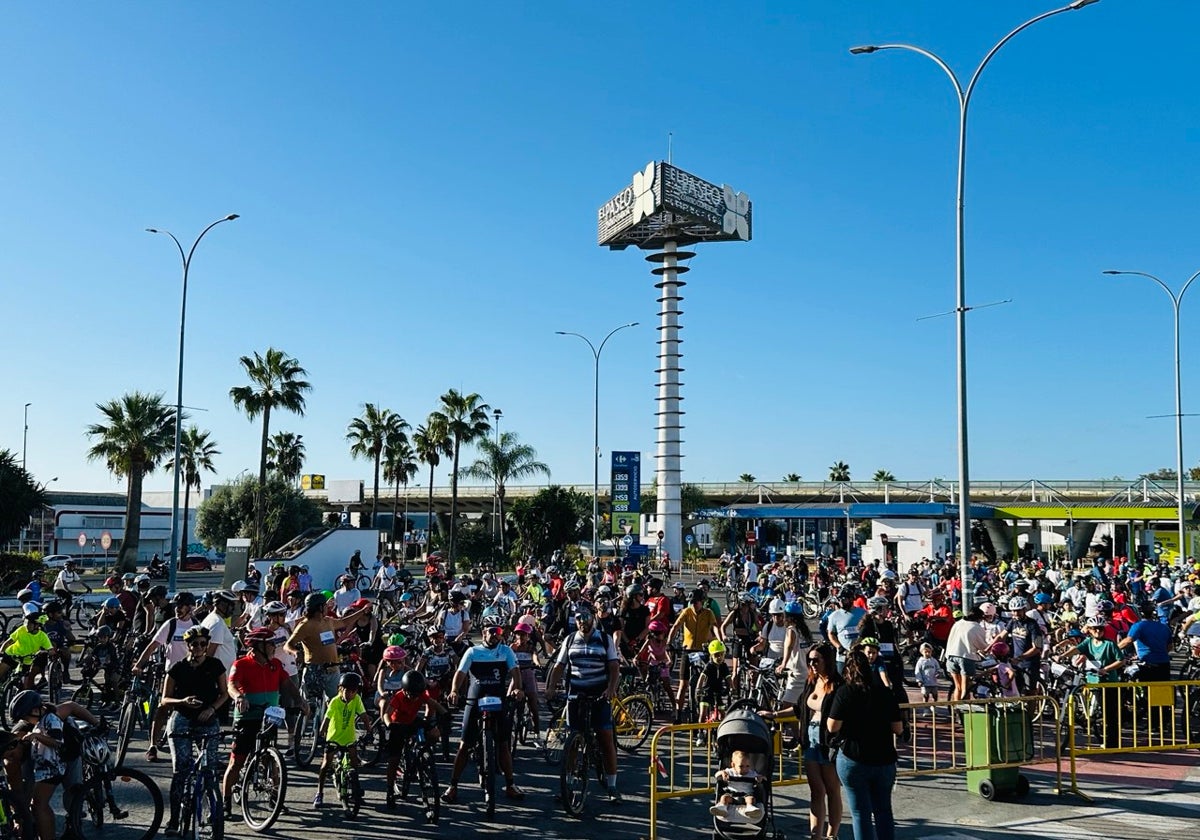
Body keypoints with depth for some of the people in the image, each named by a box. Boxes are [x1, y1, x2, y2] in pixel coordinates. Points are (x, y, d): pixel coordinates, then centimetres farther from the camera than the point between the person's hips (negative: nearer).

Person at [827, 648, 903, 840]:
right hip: (884, 760, 3)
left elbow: (832, 727, -15)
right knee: (884, 811, 18)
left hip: (853, 760, -3)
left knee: (861, 813, 5)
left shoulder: (844, 692, -11)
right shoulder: (885, 693, 0)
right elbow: (898, 728, 1)